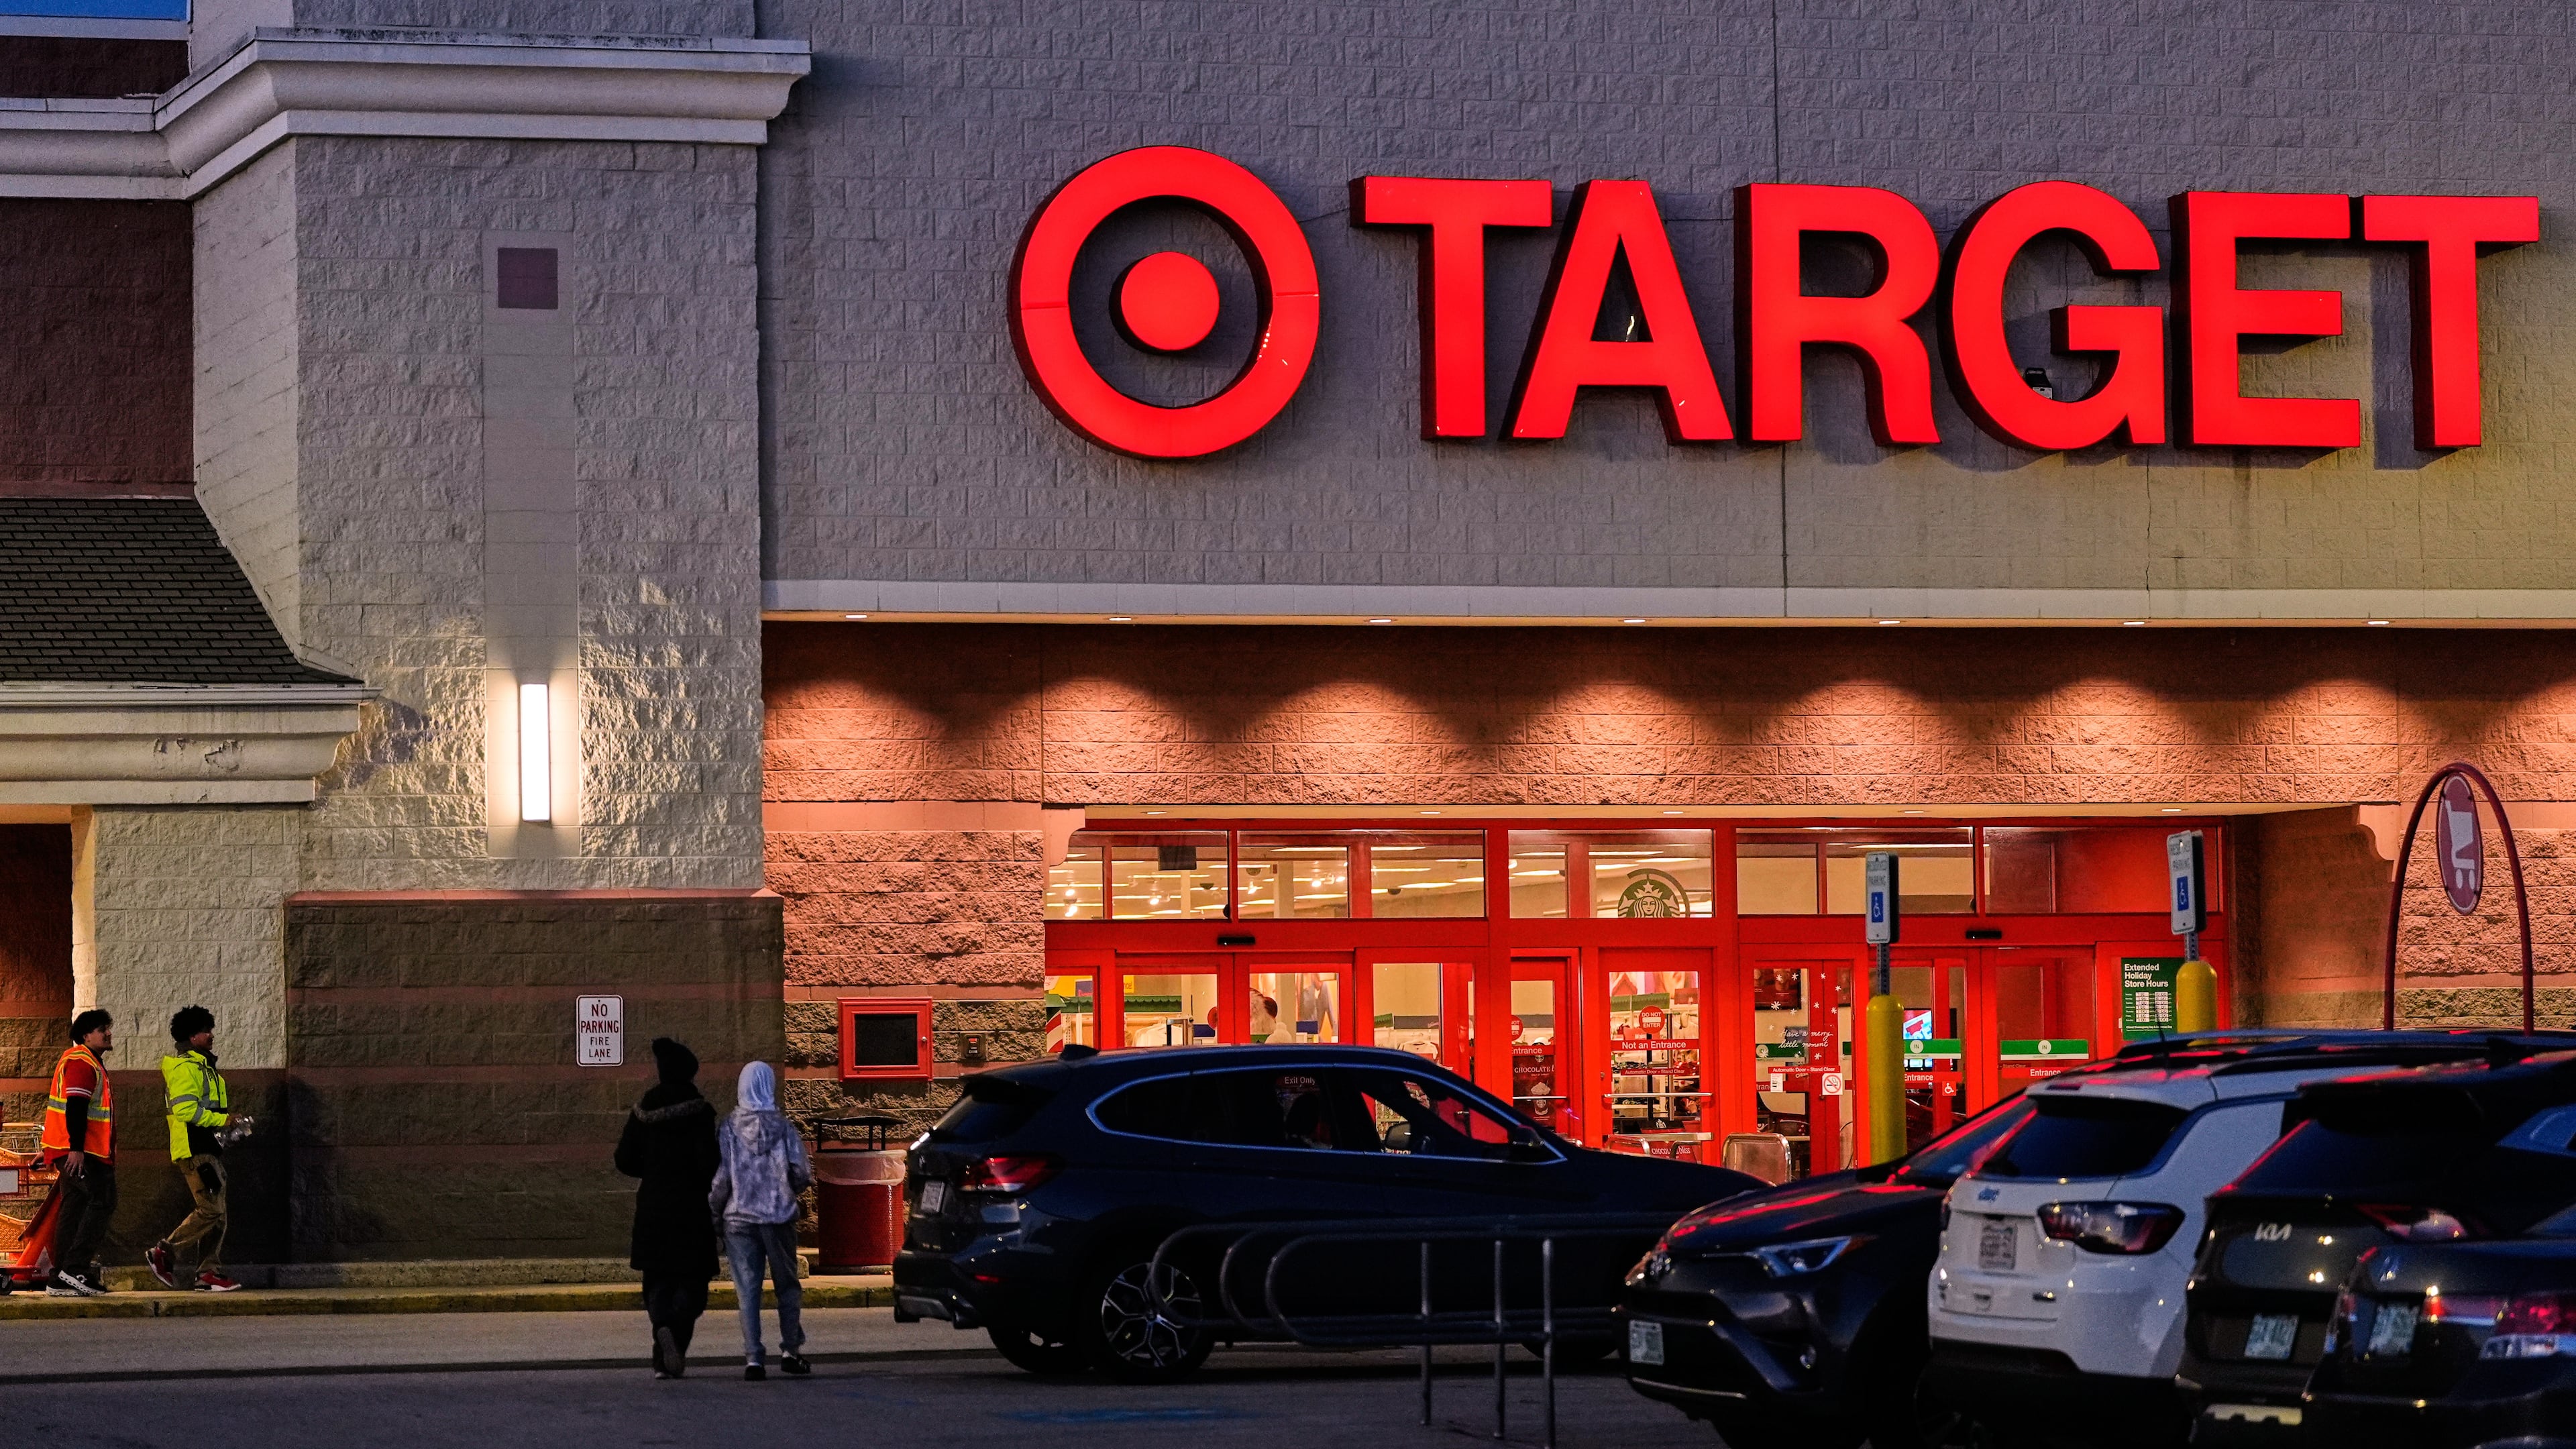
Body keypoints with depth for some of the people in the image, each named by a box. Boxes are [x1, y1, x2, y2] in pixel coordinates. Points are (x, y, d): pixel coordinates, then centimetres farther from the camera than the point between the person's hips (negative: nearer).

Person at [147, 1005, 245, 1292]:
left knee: (216, 1214, 6)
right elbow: (186, 1110, -22)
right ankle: (164, 1253, -5)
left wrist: (231, 1119, 14)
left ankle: (209, 1273, 5)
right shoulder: (184, 1067, -11)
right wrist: (224, 1120, -17)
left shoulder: (203, 1066, 22)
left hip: (208, 1149, 10)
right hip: (193, 1150, -10)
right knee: (209, 1210, -14)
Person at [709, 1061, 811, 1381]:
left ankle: (753, 1358, -4)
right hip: (779, 1217, 0)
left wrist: (714, 1208, 10)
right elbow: (799, 1173, -7)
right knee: (787, 1285, 14)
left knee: (748, 1290, 3)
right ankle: (790, 1349, 8)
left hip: (740, 1218, 0)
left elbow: (720, 1178, -6)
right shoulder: (784, 1128, -5)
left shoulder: (729, 1130, -5)